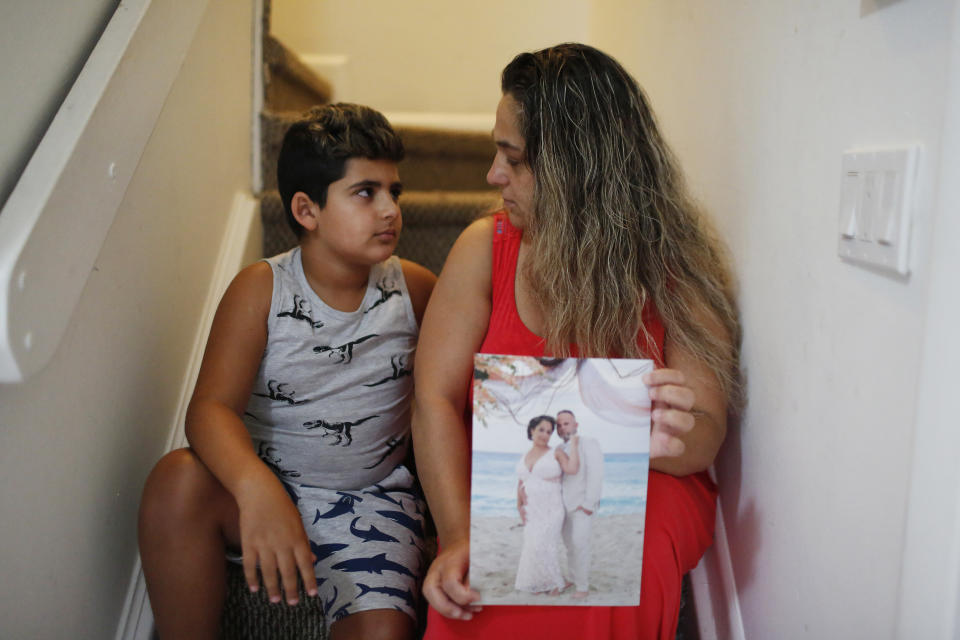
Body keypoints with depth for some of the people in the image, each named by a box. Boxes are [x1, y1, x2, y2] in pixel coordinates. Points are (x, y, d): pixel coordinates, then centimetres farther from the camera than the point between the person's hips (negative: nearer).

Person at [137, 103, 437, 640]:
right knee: (178, 479, -29)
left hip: (371, 497, 0)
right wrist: (257, 489, -42)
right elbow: (211, 406, -21)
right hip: (268, 487, 0)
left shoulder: (413, 289, -3)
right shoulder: (260, 290, -9)